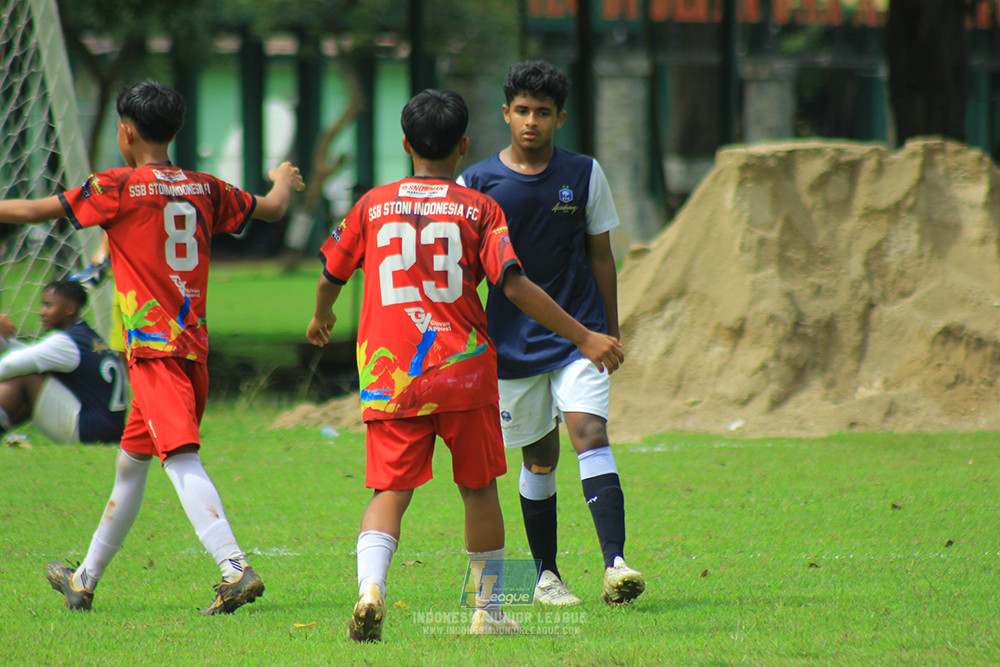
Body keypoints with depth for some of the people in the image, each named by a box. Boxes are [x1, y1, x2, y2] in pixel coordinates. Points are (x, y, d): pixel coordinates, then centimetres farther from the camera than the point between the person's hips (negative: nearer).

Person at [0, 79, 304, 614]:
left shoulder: (119, 188, -8)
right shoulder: (204, 190, 10)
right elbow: (272, 209, 25)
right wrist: (284, 181, 47)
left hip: (154, 349, -8)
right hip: (193, 345, 8)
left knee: (181, 459, -19)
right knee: (131, 462, 19)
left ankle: (235, 567, -35)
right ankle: (85, 580, 32)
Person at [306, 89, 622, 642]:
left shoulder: (374, 205, 7)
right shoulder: (478, 209, 0)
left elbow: (331, 274, 19)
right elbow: (514, 285, -10)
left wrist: (321, 317, 41)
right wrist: (583, 337, -8)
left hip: (389, 374, 1)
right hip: (463, 368, -1)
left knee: (390, 490, -1)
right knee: (478, 488, 13)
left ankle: (370, 584, -28)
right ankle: (488, 610, 20)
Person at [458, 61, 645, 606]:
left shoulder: (584, 176, 2)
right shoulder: (476, 183, -1)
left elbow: (601, 257, 8)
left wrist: (610, 335, 9)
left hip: (579, 333, 0)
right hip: (513, 342, 1)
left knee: (590, 434, -17)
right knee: (539, 458, 6)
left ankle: (615, 565, -27)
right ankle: (546, 576, 21)